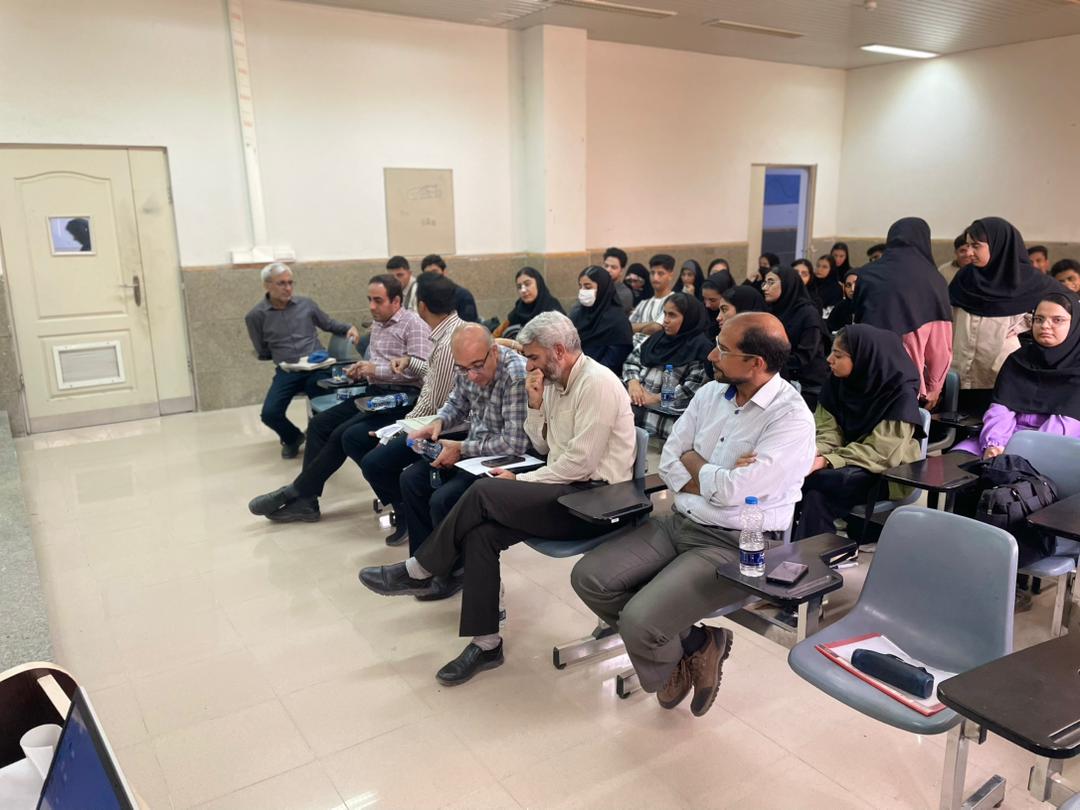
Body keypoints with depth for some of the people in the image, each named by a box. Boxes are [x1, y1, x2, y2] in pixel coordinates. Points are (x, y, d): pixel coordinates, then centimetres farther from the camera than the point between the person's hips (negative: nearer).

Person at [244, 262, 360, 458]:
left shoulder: (306, 303, 5)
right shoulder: (255, 316, 1)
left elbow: (328, 324, 20)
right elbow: (263, 352, 12)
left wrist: (348, 328, 3)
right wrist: (282, 354, 2)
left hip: (317, 367, 0)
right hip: (286, 372, 0)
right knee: (269, 413, -16)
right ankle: (293, 438, 19)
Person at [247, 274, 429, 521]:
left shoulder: (413, 324, -7)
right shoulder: (378, 325, 19)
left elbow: (422, 368, -19)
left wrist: (376, 370, -20)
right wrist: (360, 370, 3)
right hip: (374, 393, 9)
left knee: (344, 435, -23)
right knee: (319, 424, -6)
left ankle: (294, 492, -9)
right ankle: (304, 500, -6)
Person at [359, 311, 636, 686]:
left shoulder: (597, 383, -16)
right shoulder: (556, 382, 12)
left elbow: (581, 463, -21)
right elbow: (543, 447, 15)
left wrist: (520, 481, -11)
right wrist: (535, 405, -2)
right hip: (566, 489, 9)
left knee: (483, 493, -20)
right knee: (481, 532, -13)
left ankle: (417, 572, -1)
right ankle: (485, 644, -6)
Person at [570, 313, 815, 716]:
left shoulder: (792, 419, -16)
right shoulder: (710, 394, 5)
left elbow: (733, 490, -24)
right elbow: (668, 464, 3)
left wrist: (692, 461, -5)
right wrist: (717, 480, -14)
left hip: (736, 547, -7)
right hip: (679, 523, 8)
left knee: (639, 621, -24)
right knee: (588, 577, -5)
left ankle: (680, 653, 14)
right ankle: (694, 645, 9)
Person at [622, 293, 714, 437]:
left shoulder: (700, 346, -1)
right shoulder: (658, 338, 22)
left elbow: (695, 386, -11)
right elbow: (631, 360, 18)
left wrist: (656, 398, -14)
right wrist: (633, 382, -3)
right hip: (632, 400, 7)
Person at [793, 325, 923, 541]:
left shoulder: (901, 393, -17)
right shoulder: (837, 381, -1)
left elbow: (881, 453, -22)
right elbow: (828, 431, -1)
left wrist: (827, 461, -30)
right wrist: (813, 453, -23)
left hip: (887, 474, -5)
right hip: (848, 464, 5)